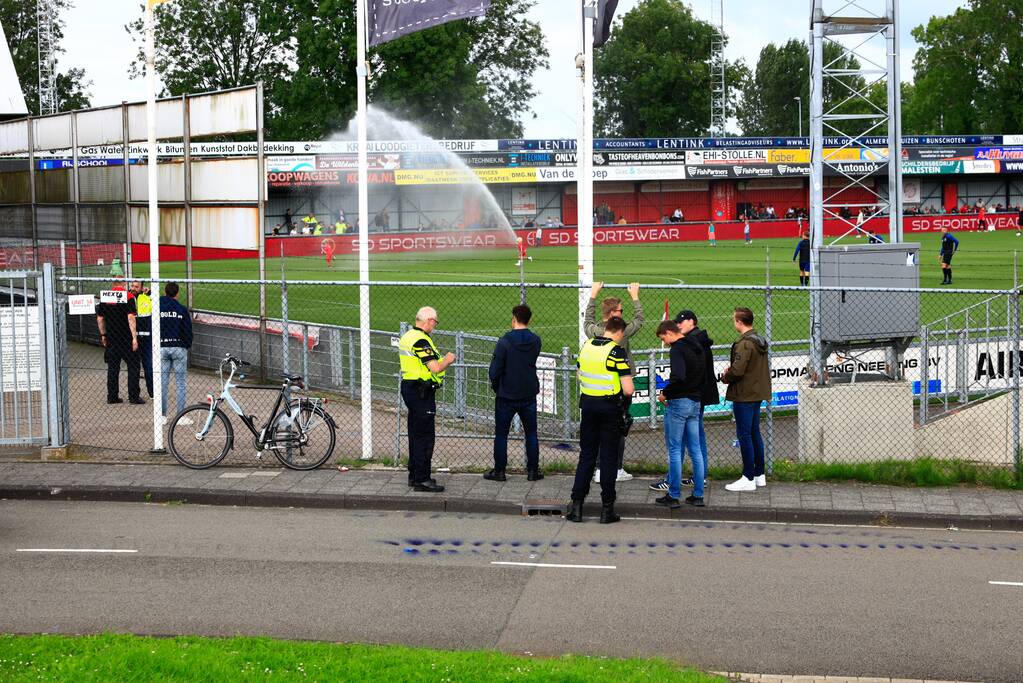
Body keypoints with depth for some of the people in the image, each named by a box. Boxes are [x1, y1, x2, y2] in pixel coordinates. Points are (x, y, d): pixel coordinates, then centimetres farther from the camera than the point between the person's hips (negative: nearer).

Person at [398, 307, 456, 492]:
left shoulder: (407, 336, 12)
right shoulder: (421, 341, -19)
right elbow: (436, 368, -23)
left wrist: (443, 361, 16)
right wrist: (448, 360, -4)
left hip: (409, 387, 10)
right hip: (421, 392, -10)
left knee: (416, 434, 17)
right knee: (425, 436, -6)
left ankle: (414, 475, 23)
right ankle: (421, 479, -5)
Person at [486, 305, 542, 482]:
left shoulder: (505, 341, -16)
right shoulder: (535, 341, -2)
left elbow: (495, 369, -14)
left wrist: (495, 386, 2)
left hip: (507, 395, -4)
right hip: (529, 394, 4)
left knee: (501, 434, 7)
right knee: (531, 434, 12)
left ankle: (499, 471, 9)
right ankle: (533, 470, 14)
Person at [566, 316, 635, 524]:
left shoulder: (586, 346, 3)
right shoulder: (617, 352, -14)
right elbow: (628, 389, -17)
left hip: (588, 404, 4)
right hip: (611, 408, -4)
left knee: (586, 455, 11)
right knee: (608, 458, 3)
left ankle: (576, 505, 8)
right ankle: (607, 509, 7)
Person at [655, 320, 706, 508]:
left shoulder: (677, 350, -14)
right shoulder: (697, 349, 14)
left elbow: (678, 377, -27)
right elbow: (703, 376, 18)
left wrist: (665, 393, -14)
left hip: (679, 403, -8)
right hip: (696, 403, 8)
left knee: (674, 450, -1)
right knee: (695, 450, 10)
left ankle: (674, 496, 2)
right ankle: (698, 495, 12)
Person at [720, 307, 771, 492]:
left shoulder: (745, 344, -19)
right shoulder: (760, 341, 11)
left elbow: (737, 370, -25)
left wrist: (725, 377, -4)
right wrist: (731, 371, 8)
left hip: (744, 396, -10)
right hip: (757, 394, 10)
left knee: (744, 435, -4)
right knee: (755, 433, 16)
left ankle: (748, 479, -1)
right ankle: (759, 475, 22)